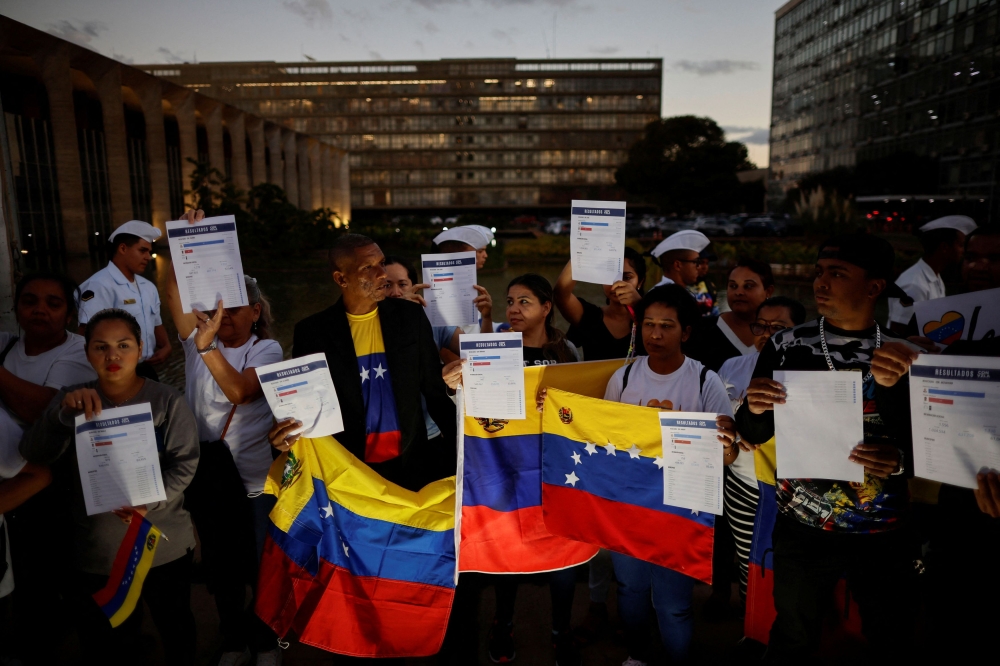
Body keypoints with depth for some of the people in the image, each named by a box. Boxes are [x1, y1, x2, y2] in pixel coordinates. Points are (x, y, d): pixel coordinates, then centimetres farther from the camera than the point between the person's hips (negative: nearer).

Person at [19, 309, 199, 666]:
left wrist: (150, 501, -28)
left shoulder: (166, 400, -7)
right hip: (94, 550, 2)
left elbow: (185, 462, -11)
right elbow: (34, 455, -10)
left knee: (175, 628, 18)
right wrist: (64, 411, -27)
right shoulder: (71, 400, 1)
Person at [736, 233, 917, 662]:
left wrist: (901, 461, -20)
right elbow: (755, 435, -1)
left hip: (884, 529, 1)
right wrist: (754, 410, -22)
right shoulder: (787, 346, -6)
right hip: (803, 526, 0)